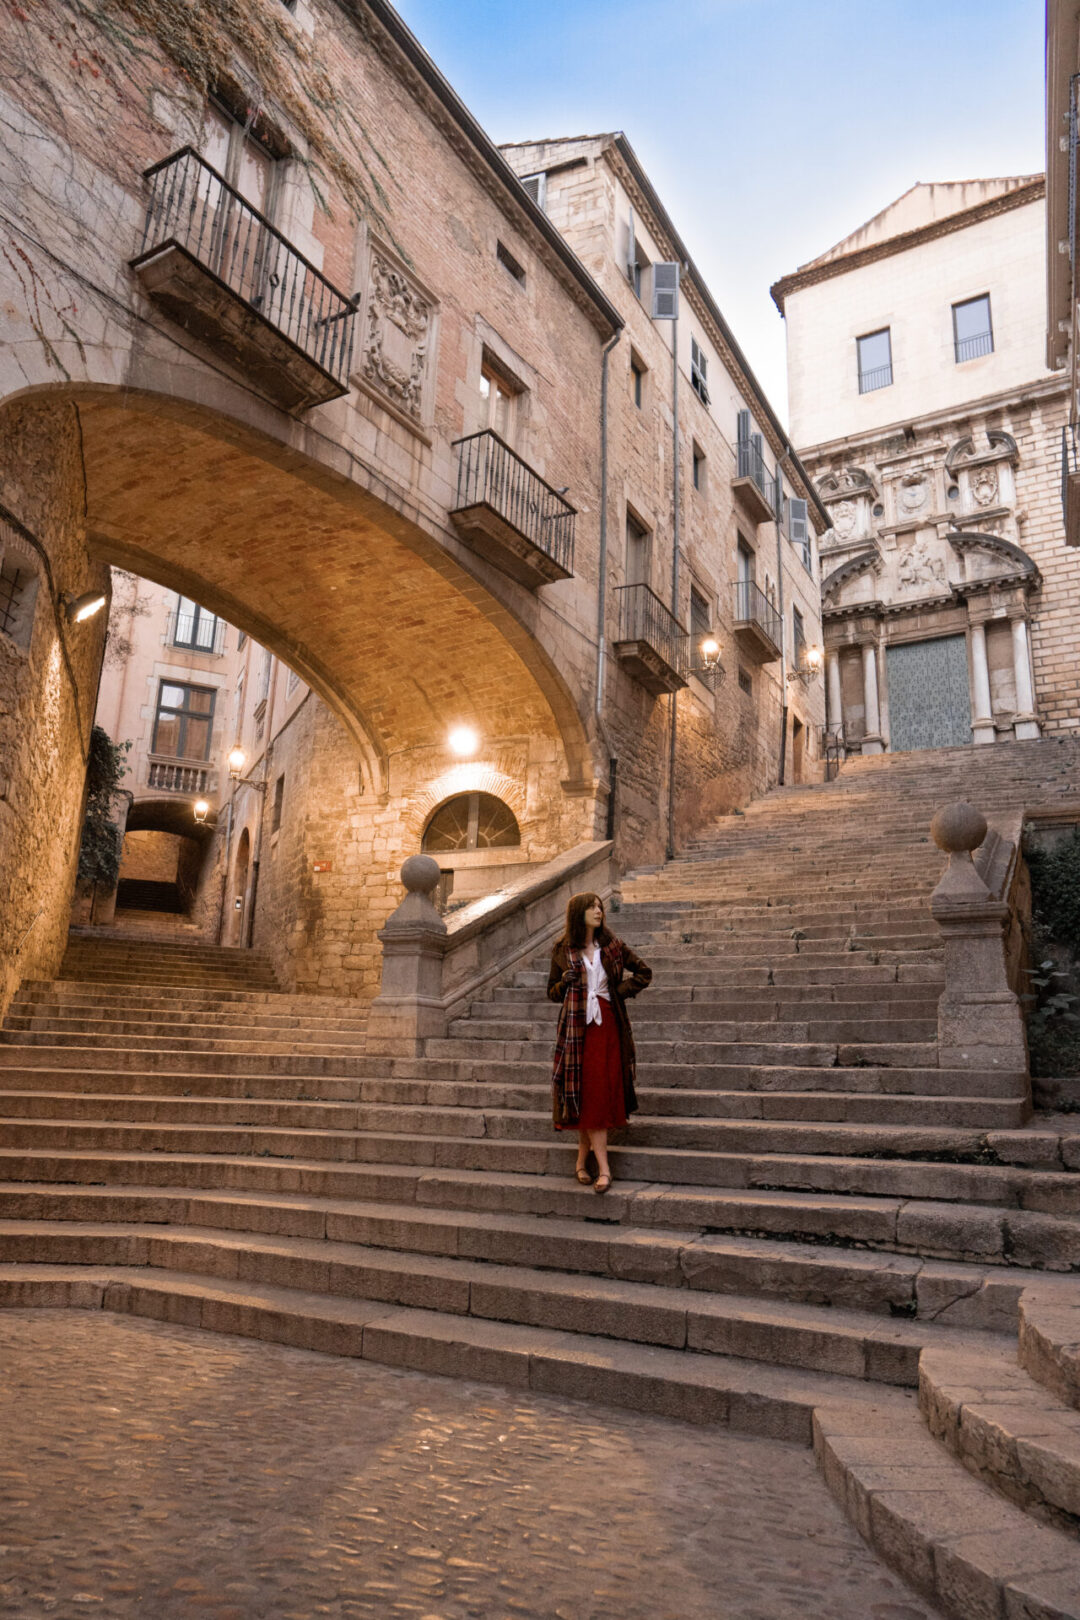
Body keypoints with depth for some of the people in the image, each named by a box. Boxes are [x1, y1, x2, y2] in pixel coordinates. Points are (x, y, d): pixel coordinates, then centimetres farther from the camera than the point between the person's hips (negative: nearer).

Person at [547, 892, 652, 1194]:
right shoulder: (562, 950, 4)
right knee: (588, 1093, -5)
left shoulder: (612, 946, 7)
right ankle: (603, 1168, 0)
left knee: (600, 1092, -1)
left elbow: (644, 972, 15)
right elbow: (552, 992, 11)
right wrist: (566, 982, -10)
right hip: (577, 1026, -1)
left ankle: (582, 1161, 12)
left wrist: (622, 991, 2)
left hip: (607, 1024, 1)